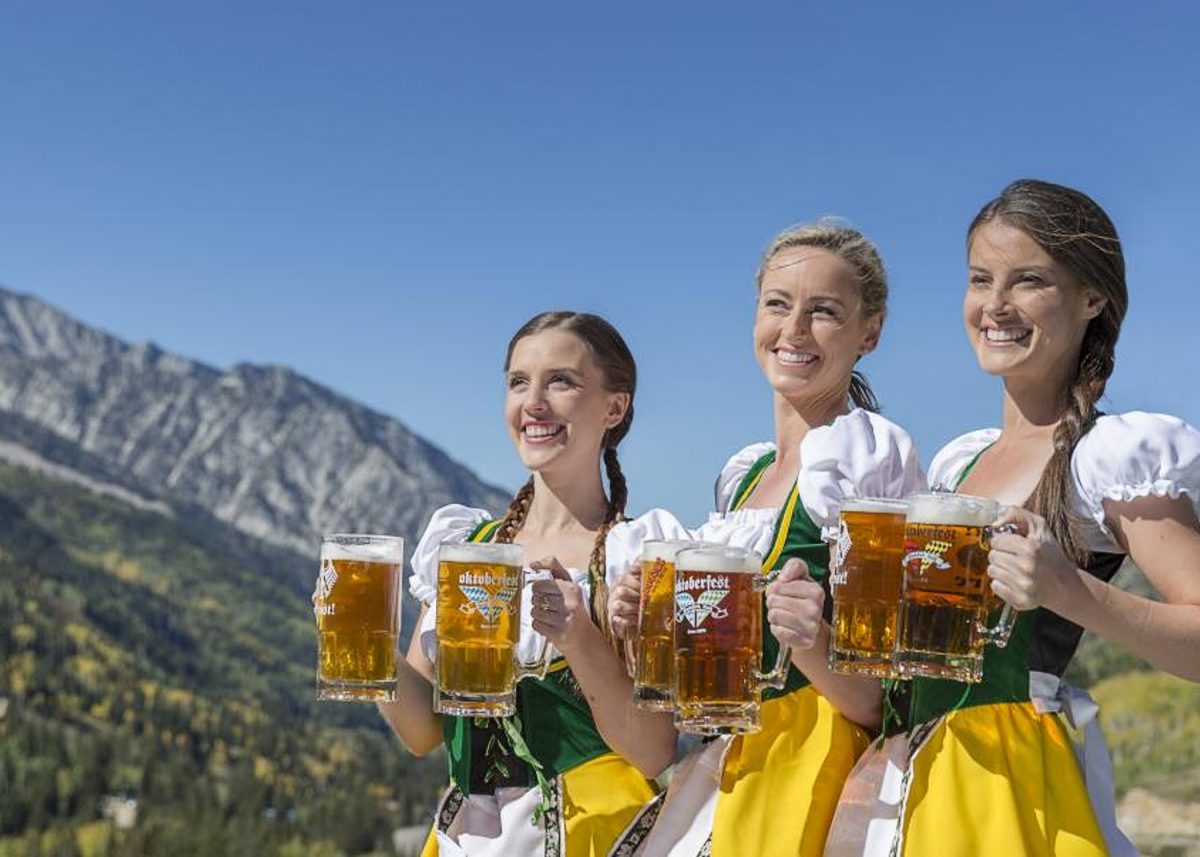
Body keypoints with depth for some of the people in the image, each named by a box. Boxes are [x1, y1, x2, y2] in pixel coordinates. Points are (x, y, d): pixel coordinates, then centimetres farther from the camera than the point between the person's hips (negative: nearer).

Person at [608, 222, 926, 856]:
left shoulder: (868, 455, -10)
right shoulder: (742, 476, 11)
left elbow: (887, 700, -13)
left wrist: (813, 643, -31)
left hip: (808, 781, -7)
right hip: (721, 775, 7)